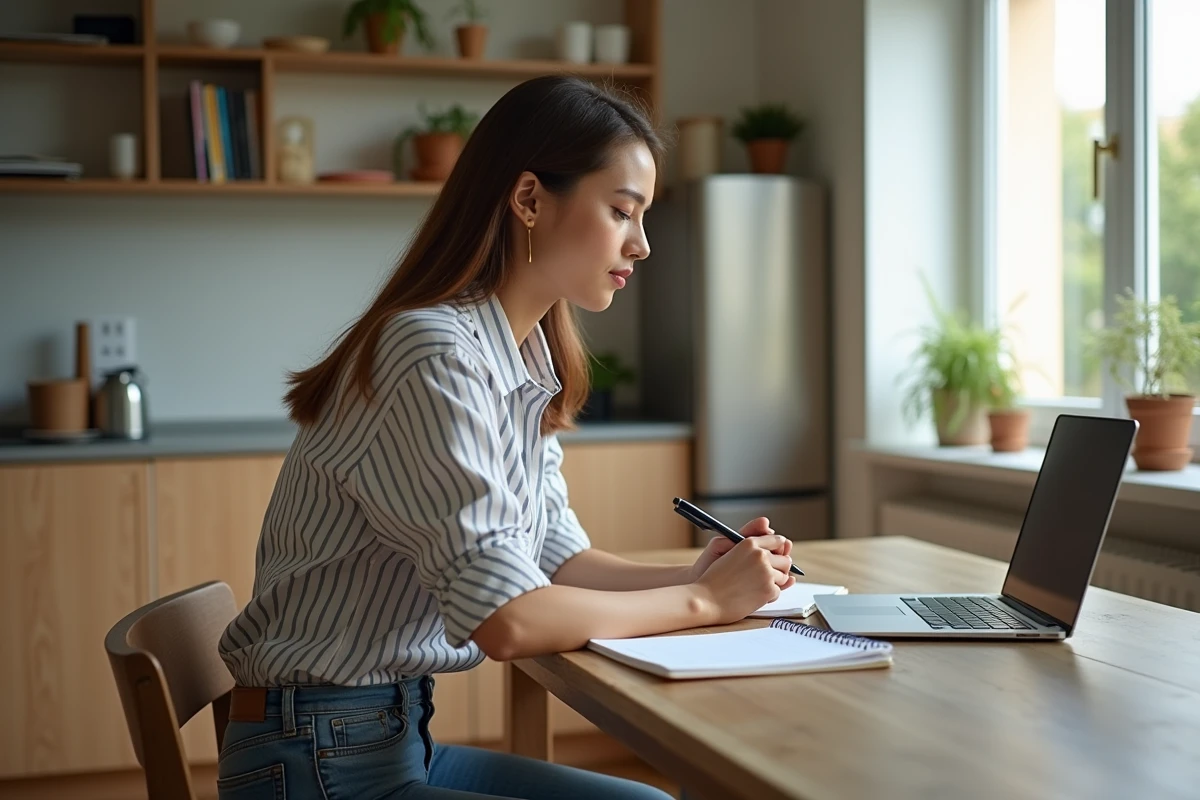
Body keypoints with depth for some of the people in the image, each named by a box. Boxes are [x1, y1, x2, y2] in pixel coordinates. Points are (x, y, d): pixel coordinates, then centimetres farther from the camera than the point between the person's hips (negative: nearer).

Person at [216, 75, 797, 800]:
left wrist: (691, 578, -8)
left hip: (403, 738, 8)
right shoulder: (436, 356, -23)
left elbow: (557, 554, 8)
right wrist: (702, 601, -15)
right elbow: (508, 620, -26)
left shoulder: (525, 359, 5)